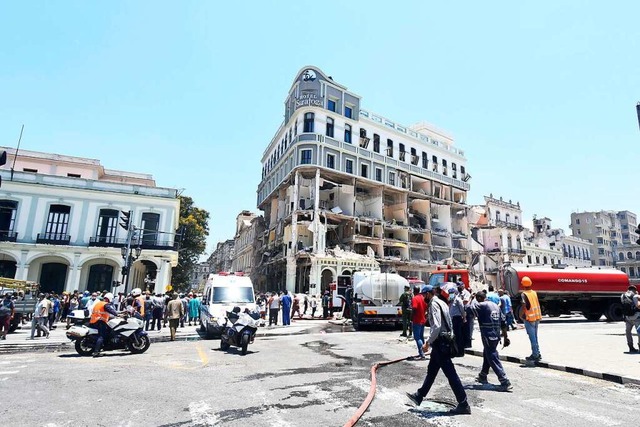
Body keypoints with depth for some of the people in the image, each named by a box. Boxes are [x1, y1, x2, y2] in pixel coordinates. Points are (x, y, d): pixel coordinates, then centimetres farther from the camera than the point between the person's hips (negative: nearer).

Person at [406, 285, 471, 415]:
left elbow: (436, 326, -25)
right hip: (444, 340, 11)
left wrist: (428, 342, -16)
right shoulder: (441, 303, 14)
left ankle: (463, 405, 5)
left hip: (439, 342, -11)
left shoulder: (433, 304, -16)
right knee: (431, 371, 18)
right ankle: (419, 396, 30)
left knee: (450, 373, -3)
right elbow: (449, 324, 17)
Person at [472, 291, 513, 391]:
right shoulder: (496, 306, 11)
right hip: (496, 336, 8)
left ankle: (505, 383, -7)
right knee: (487, 355, 23)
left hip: (488, 337, -8)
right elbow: (503, 323, 12)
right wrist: (505, 337, 17)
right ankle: (482, 376, 37)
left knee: (494, 359, -3)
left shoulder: (481, 306, -11)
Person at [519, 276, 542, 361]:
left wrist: (521, 315, -10)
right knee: (535, 337, 17)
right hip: (537, 317, 7)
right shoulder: (534, 293, 6)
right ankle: (537, 354, 24)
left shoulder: (524, 294, -14)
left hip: (529, 318, -7)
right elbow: (538, 304, 12)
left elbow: (524, 305, -23)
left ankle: (535, 355, 6)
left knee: (532, 338, 1)